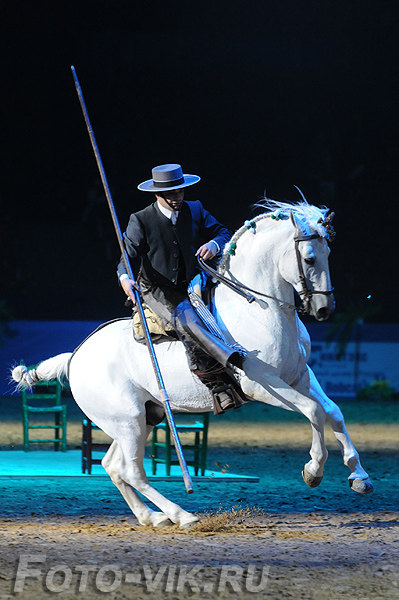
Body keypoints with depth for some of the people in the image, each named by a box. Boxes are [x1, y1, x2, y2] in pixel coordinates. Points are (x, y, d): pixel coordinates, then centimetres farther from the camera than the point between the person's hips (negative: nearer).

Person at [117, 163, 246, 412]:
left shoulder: (196, 210, 6)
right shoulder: (141, 221, -5)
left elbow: (222, 232, 10)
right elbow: (129, 255, -9)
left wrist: (214, 244, -15)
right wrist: (125, 277, -33)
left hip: (191, 286, 6)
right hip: (157, 291, -6)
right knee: (185, 319, -33)